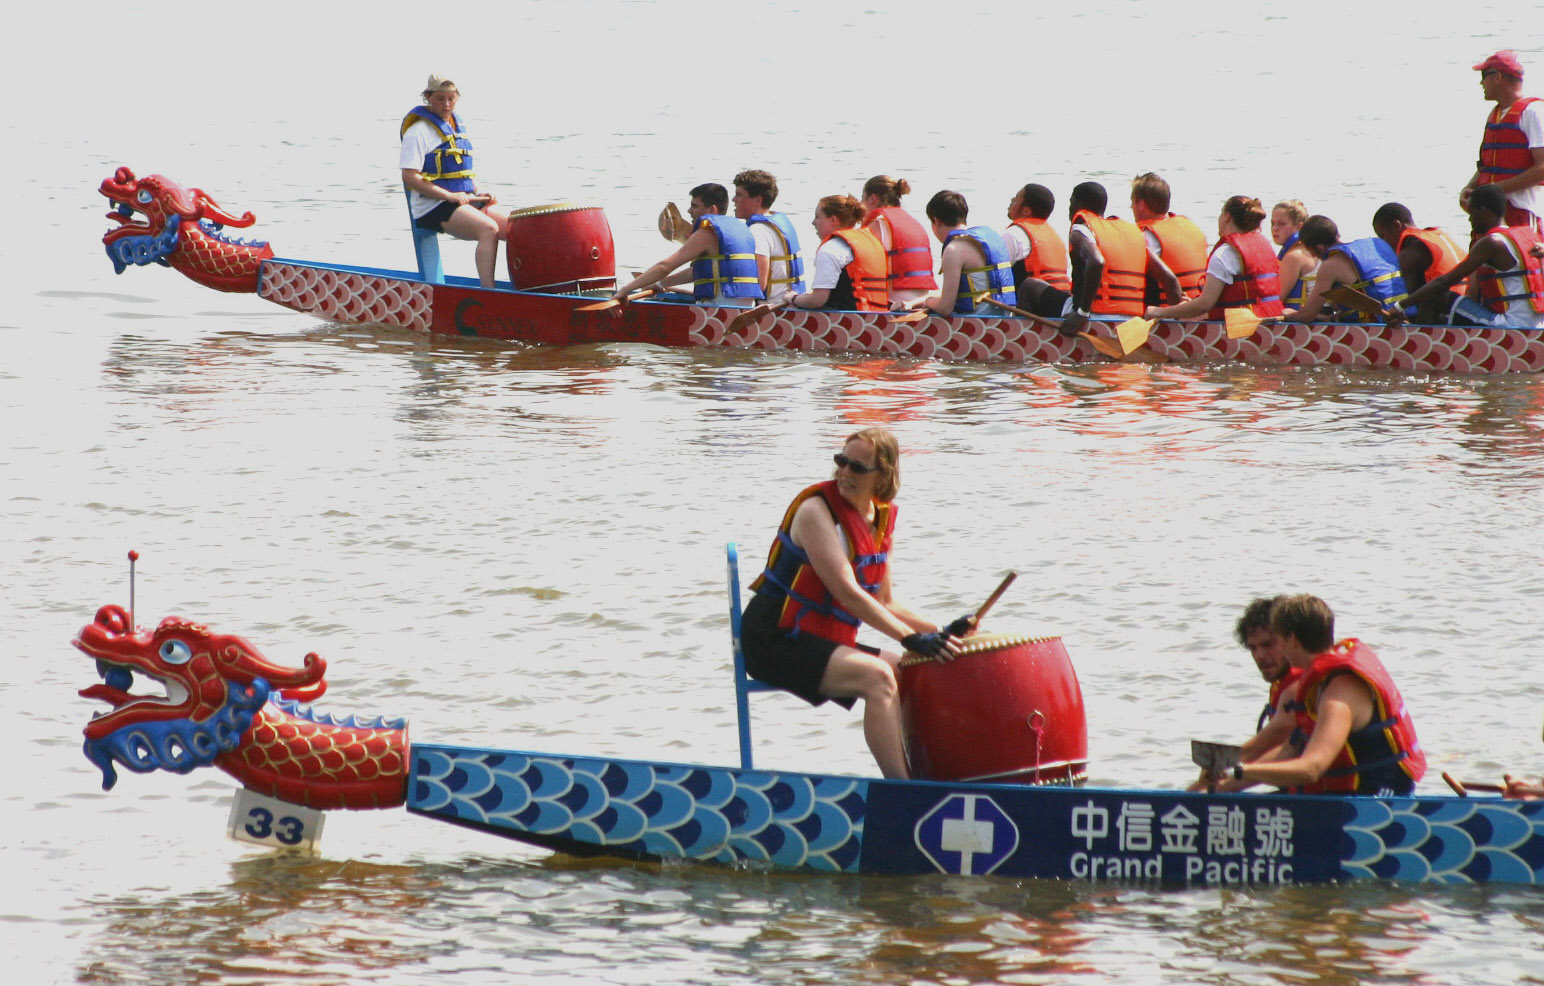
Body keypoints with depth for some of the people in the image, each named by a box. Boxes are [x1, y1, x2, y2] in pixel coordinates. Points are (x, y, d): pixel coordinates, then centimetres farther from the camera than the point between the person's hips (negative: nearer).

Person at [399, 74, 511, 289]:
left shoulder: (458, 126, 18)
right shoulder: (419, 130, -6)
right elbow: (410, 177, -14)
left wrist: (479, 194, 7)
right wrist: (449, 196, -19)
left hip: (466, 200, 8)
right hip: (432, 207, -8)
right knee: (488, 228, -30)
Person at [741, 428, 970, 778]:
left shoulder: (881, 519, 10)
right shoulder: (817, 510, -15)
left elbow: (883, 604, 16)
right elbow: (847, 592, -24)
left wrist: (939, 631, 2)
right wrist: (912, 638, -28)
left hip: (829, 643, 9)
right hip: (775, 641, -9)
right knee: (877, 676, -27)